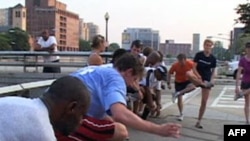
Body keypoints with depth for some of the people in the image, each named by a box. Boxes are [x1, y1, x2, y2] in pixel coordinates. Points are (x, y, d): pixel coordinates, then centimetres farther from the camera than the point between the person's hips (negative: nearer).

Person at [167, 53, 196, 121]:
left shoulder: (190, 64, -24)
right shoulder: (175, 65, -22)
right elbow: (169, 73, -9)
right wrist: (168, 83, -13)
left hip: (187, 80, 0)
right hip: (178, 82, 0)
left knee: (193, 86, -35)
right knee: (179, 98, -2)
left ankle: (177, 94, -26)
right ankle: (181, 114, 13)